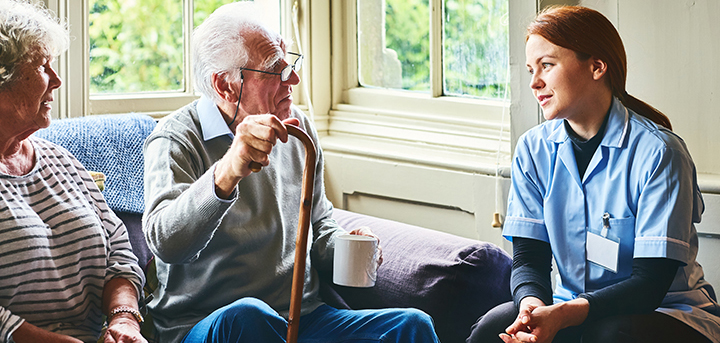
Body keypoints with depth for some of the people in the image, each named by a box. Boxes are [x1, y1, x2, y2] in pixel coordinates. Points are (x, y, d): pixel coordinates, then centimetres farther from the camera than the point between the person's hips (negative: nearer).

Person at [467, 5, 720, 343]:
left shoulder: (658, 152, -16)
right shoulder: (533, 150, 2)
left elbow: (651, 282, -19)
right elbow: (528, 257, 0)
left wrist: (563, 314, -33)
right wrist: (531, 303, -25)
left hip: (667, 311, -3)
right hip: (570, 310, 4)